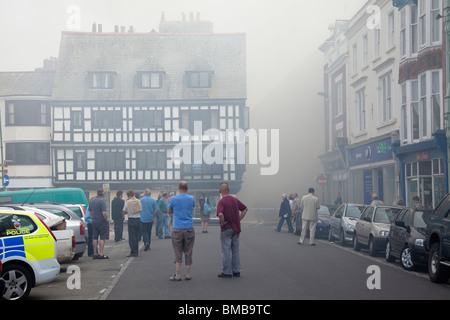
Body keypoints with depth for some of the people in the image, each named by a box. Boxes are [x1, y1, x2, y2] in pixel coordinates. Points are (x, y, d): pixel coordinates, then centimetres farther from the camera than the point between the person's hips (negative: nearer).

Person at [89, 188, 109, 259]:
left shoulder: (91, 201, 9)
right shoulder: (102, 201, -15)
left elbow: (89, 212, 17)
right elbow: (104, 213, -21)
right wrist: (106, 219, -6)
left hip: (94, 222, 7)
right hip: (102, 222, -7)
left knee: (95, 238, 9)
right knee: (102, 238, -3)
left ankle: (95, 254, 11)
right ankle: (101, 254, -7)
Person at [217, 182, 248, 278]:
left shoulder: (221, 202, -15)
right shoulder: (235, 200, 6)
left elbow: (220, 214, -31)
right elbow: (245, 209, 14)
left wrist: (223, 222, -14)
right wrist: (239, 219, 10)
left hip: (226, 229, -6)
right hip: (236, 228, 6)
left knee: (226, 251, 1)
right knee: (235, 250, 13)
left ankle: (226, 272, 4)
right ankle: (236, 271, 17)